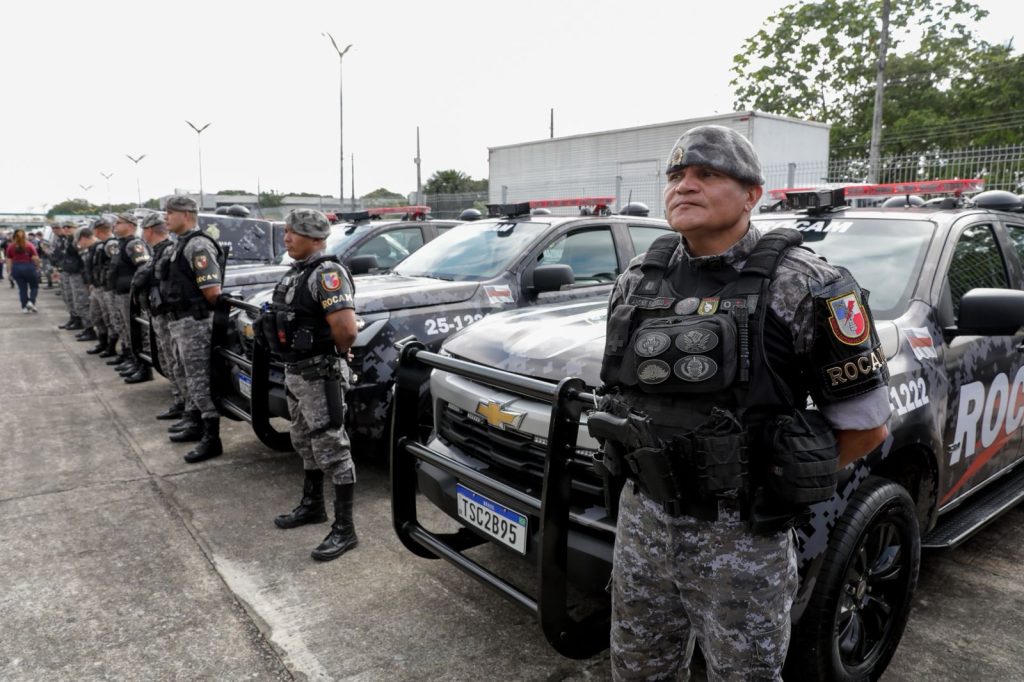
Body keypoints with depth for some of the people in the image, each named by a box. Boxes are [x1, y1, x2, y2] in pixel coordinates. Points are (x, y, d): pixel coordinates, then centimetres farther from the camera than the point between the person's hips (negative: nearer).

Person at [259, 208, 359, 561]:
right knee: (305, 443, 22)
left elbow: (346, 329, -32)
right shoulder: (296, 271, 10)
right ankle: (312, 505, 39)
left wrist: (339, 353, -13)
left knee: (332, 448, -3)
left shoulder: (327, 273, -21)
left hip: (320, 375, -10)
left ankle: (344, 529, 6)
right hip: (295, 372, 10)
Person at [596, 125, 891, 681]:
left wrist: (784, 477, -1)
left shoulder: (804, 288, -13)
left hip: (743, 538, -4)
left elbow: (865, 425, -6)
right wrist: (664, 469, 9)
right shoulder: (637, 279, 2)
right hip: (641, 520, 5)